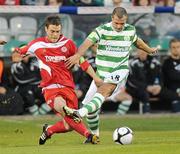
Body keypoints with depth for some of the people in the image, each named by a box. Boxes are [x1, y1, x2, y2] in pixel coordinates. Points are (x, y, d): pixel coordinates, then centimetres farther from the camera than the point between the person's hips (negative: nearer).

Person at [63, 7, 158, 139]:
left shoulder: (130, 30, 3)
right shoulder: (102, 30, -9)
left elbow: (137, 41, 27)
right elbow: (87, 43, -25)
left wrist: (149, 50, 45)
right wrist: (78, 55, -45)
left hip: (120, 70, -1)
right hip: (102, 72, 1)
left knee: (104, 89, -32)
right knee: (88, 102, 0)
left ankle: (80, 113, -52)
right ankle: (95, 134, 22)